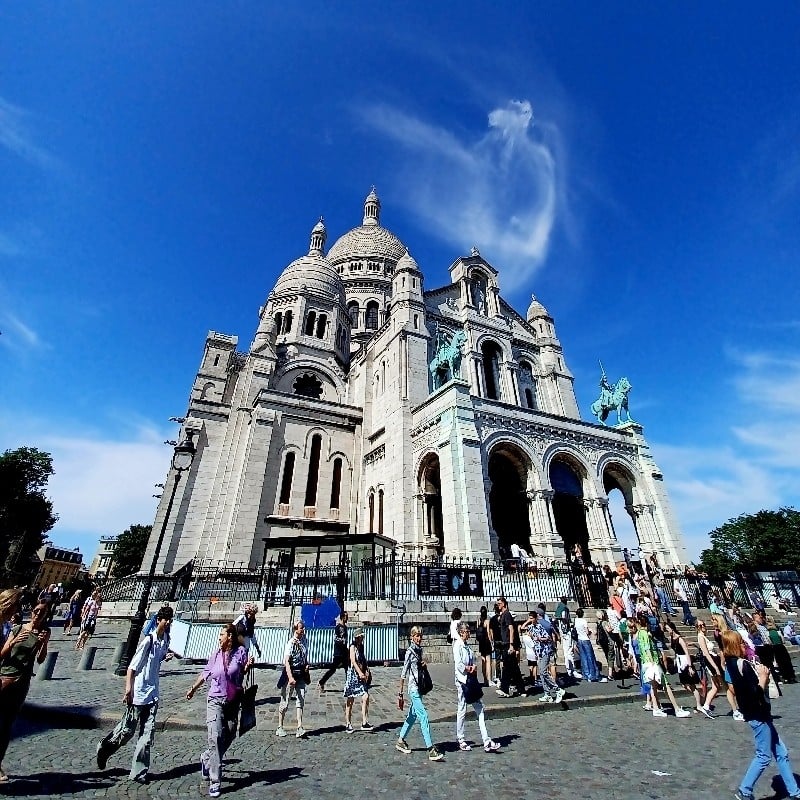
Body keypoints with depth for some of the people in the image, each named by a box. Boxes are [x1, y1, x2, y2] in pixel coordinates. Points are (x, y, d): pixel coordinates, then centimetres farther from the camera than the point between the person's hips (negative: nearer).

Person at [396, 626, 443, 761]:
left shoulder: (419, 649, 6)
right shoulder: (410, 651, -16)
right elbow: (403, 673, -15)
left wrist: (423, 663, -2)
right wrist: (400, 693, -15)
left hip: (419, 688, 8)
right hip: (413, 689, -8)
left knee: (412, 715, 17)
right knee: (423, 716, -10)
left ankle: (400, 741, 32)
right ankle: (431, 750, -7)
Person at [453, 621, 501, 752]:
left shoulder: (467, 646, 10)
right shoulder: (458, 647, -15)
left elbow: (473, 663, 14)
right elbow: (459, 665, -20)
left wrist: (472, 668, -7)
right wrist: (470, 669, -9)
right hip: (462, 681, -7)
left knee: (479, 710, 6)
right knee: (462, 711, 5)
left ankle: (486, 741, 9)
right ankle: (461, 740, 22)